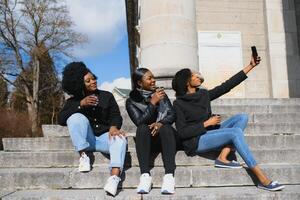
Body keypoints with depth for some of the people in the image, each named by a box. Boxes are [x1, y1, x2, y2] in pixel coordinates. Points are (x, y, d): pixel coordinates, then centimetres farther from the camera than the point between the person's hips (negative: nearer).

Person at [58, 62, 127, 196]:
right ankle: (83, 156, -22)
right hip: (86, 139, 0)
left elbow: (116, 116, -1)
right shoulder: (74, 100, 9)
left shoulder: (107, 96, 10)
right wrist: (81, 104, -18)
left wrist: (114, 127, -25)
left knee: (120, 138, -34)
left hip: (104, 137, 0)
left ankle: (114, 177, -52)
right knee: (76, 117, -27)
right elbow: (61, 119, -6)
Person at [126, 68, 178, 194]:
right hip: (147, 139, -1)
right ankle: (145, 175, -41)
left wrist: (160, 123, -20)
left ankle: (169, 175, -43)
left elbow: (172, 115, 1)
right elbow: (140, 122, -13)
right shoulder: (131, 101, 2)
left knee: (166, 127, -32)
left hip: (165, 137, 1)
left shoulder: (160, 93, 11)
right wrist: (152, 103, -20)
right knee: (142, 128, -32)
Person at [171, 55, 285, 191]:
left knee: (241, 118, -5)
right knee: (235, 132, -24)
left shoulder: (204, 94, 10)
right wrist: (206, 123, -13)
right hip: (195, 141, -8)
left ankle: (222, 158, -18)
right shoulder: (179, 104, -9)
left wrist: (250, 66, 6)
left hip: (209, 134, 8)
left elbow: (227, 86, 7)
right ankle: (263, 180, -24)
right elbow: (182, 132, -14)